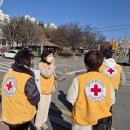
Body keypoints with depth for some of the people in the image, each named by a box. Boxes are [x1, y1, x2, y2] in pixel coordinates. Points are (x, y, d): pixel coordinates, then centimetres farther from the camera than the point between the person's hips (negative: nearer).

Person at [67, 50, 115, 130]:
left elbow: (71, 99, -13)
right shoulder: (107, 80, -11)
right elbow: (112, 101, -1)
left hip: (82, 120, -2)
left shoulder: (79, 79, -20)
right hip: (101, 120, 3)